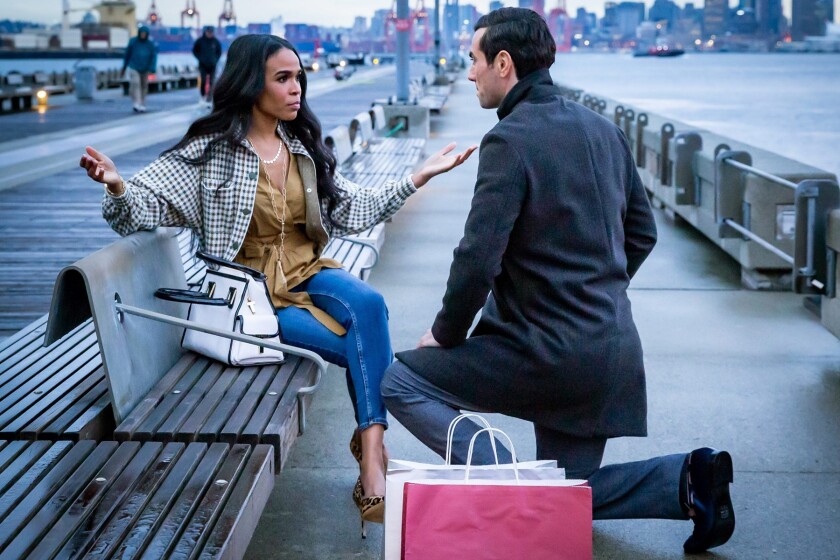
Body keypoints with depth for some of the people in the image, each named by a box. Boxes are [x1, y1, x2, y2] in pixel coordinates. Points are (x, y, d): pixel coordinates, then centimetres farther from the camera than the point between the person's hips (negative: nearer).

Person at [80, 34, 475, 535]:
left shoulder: (303, 147, 8)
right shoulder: (212, 150, -7)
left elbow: (354, 210, 11)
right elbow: (145, 207, -13)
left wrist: (421, 176, 5)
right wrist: (116, 185, -36)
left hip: (308, 273, 4)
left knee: (369, 303, -30)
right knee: (365, 345, -24)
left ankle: (372, 456, -30)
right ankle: (373, 463, -7)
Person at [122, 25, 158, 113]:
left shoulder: (151, 44, -4)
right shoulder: (133, 41, -4)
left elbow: (154, 57, -5)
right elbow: (127, 54, 5)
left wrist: (151, 70, -17)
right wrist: (124, 68, 10)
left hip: (145, 69, 2)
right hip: (134, 68, -1)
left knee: (144, 86, 6)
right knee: (135, 84, -17)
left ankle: (142, 105, 17)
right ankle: (136, 104, -22)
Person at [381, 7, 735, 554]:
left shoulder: (509, 140, -16)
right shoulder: (602, 128, 9)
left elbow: (478, 259, -20)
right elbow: (642, 232, 16)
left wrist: (446, 334, -4)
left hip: (550, 353, -8)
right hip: (613, 350, 8)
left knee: (400, 381, 3)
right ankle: (688, 477, 5)